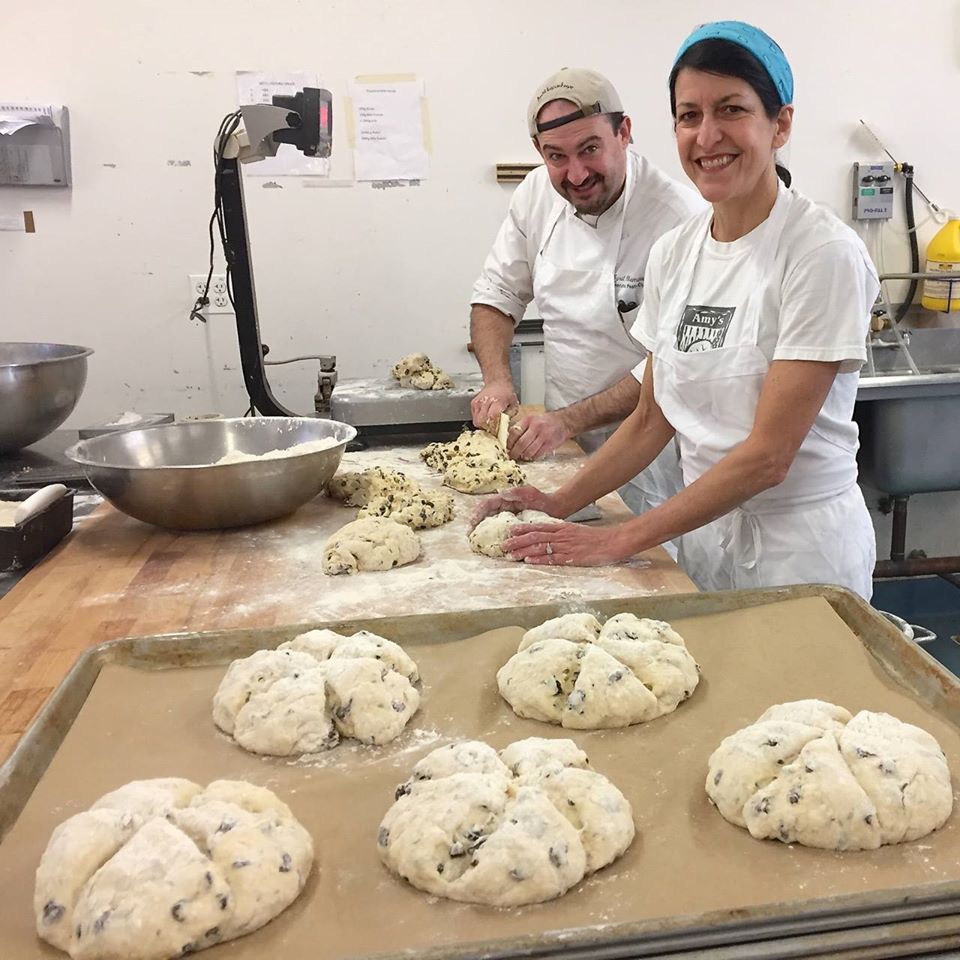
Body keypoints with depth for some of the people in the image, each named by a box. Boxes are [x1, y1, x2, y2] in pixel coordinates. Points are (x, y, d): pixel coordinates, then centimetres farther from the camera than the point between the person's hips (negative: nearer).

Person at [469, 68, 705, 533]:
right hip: (561, 443, 5)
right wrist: (497, 379, -9)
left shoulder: (680, 219, -22)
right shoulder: (537, 194, -3)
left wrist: (567, 422, -25)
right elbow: (495, 295, 8)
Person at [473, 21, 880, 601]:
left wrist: (620, 542, -20)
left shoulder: (824, 253, -17)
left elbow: (768, 456, -21)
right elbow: (652, 421, 8)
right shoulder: (673, 253, 1)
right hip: (702, 530, 5)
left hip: (799, 547, -5)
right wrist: (560, 504, -3)